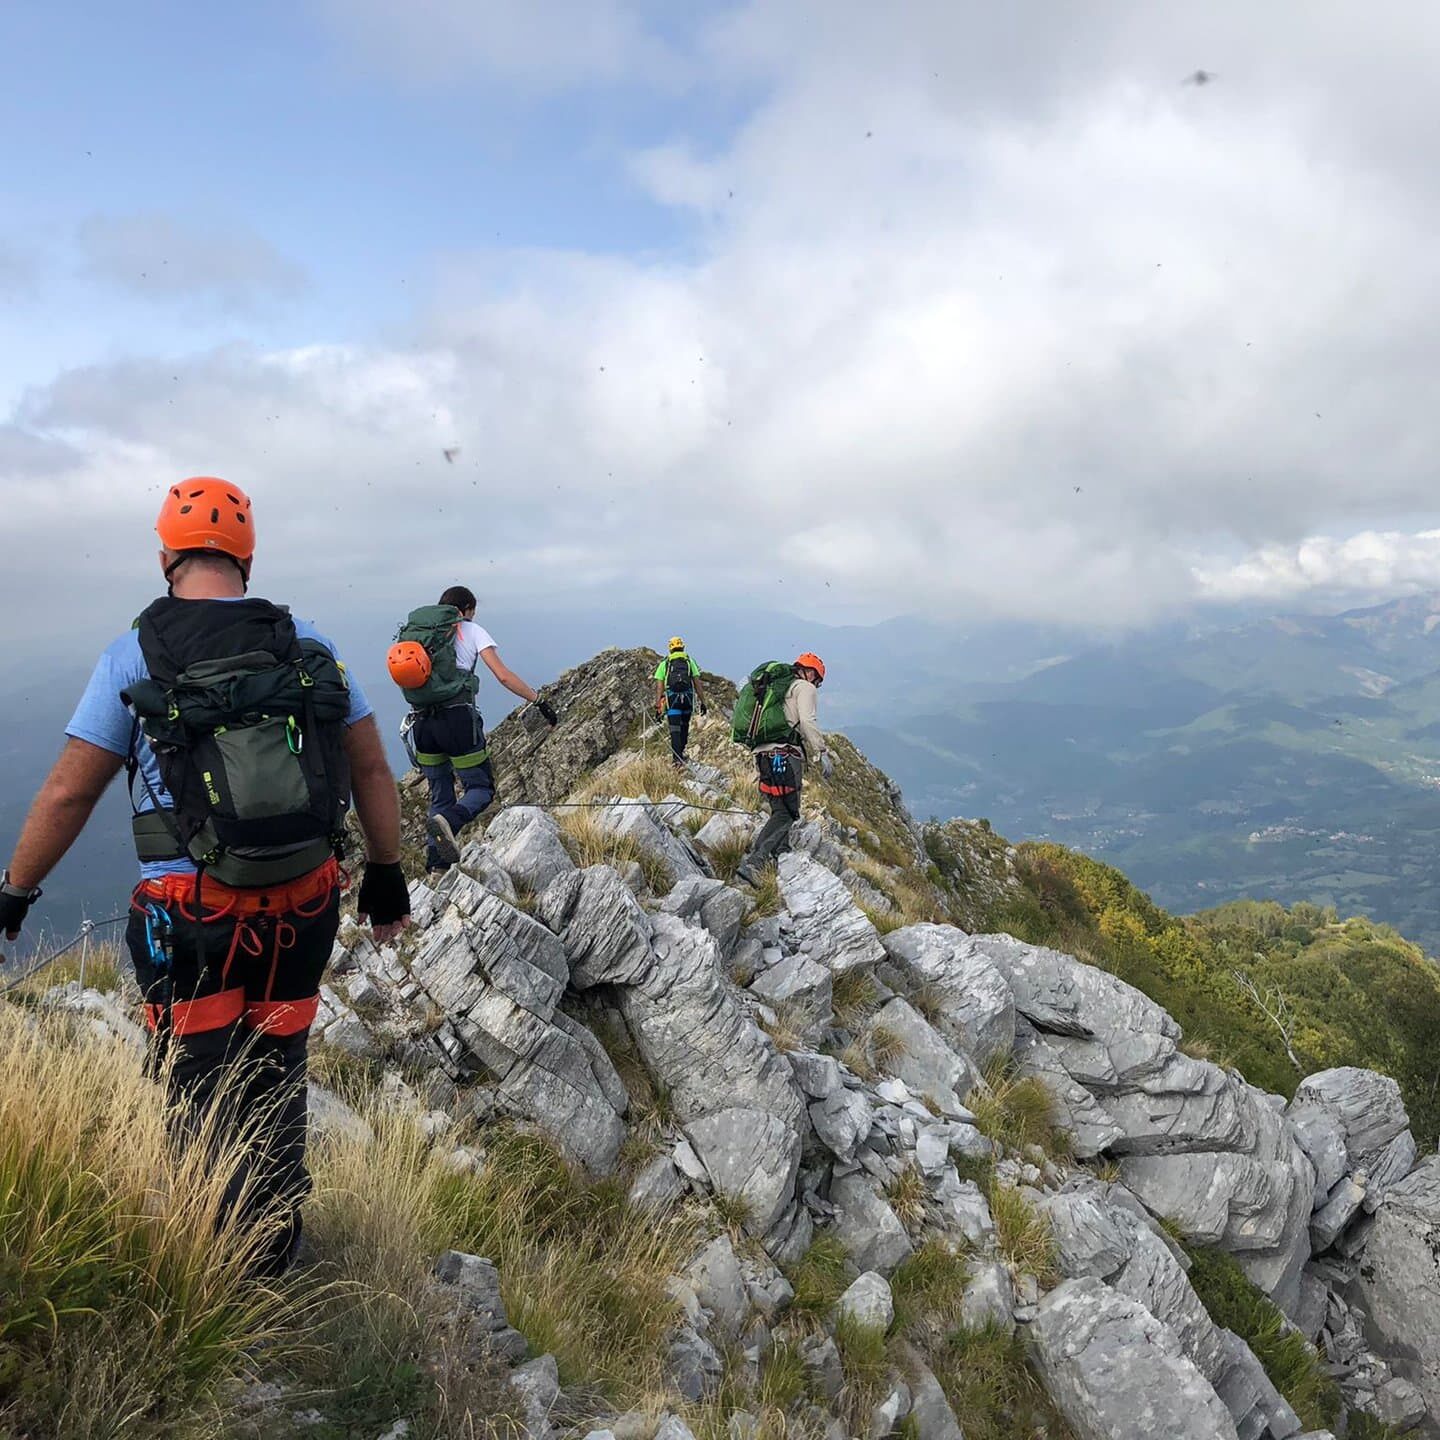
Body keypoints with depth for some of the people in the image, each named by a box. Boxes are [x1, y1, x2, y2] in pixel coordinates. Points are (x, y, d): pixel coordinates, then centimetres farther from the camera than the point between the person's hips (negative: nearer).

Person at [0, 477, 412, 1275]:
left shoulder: (134, 655, -6)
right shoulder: (307, 645, 1)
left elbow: (66, 795, -3)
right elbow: (372, 770, 3)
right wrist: (386, 876, 13)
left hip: (191, 916, -3)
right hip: (304, 907, 3)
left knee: (198, 1091, 15)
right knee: (275, 1079, 19)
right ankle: (272, 1248, 33)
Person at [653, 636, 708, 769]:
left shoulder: (664, 663, 9)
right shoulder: (690, 662, 9)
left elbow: (659, 686, 2)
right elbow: (697, 683, 4)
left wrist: (658, 706, 1)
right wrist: (702, 702, 7)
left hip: (672, 698, -1)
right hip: (688, 698, 1)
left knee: (675, 730, -4)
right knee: (684, 727, 22)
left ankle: (678, 760, -15)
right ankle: (680, 753, 30)